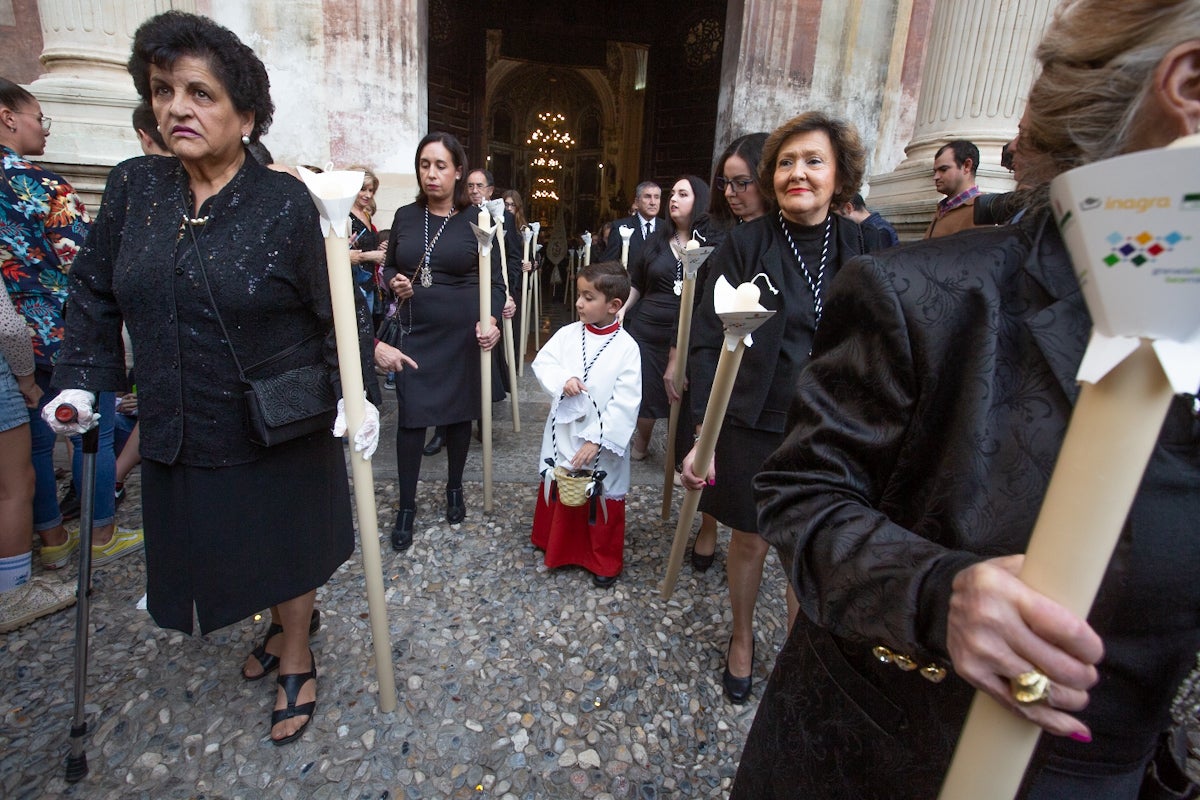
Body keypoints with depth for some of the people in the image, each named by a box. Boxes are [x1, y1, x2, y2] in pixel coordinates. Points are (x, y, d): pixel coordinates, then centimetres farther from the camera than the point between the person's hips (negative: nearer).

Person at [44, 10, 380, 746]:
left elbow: (337, 312, -12)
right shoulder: (133, 187, 1)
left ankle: (296, 660, 38)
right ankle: (289, 624, 49)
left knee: (284, 542, 13)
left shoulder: (286, 203, -13)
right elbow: (94, 289, 9)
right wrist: (83, 378, 2)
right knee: (216, 542, 21)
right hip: (180, 431, 5)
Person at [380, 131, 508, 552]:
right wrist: (393, 281, -7)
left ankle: (455, 488, 31)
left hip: (463, 332, -1)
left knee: (460, 411, 10)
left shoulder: (477, 220, -2)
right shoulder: (405, 216, 5)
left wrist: (491, 319, -19)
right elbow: (389, 266, 16)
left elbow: (495, 280, -2)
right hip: (415, 331, 2)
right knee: (410, 415, -1)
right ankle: (407, 506, 14)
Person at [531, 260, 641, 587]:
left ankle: (605, 562, 33)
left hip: (602, 441, -3)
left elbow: (625, 402, -18)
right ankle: (556, 546, 47)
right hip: (563, 434, 4)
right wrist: (562, 379, -24)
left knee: (605, 501, 12)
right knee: (559, 492, 22)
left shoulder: (627, 348, -14)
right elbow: (542, 362, -3)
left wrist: (596, 441, -22)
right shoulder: (567, 334, -3)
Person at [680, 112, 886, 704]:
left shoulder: (862, 246, 0)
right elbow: (709, 340, -10)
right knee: (750, 540, 15)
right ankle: (742, 639, 43)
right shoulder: (745, 243, -6)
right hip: (752, 426, -1)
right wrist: (704, 433, -17)